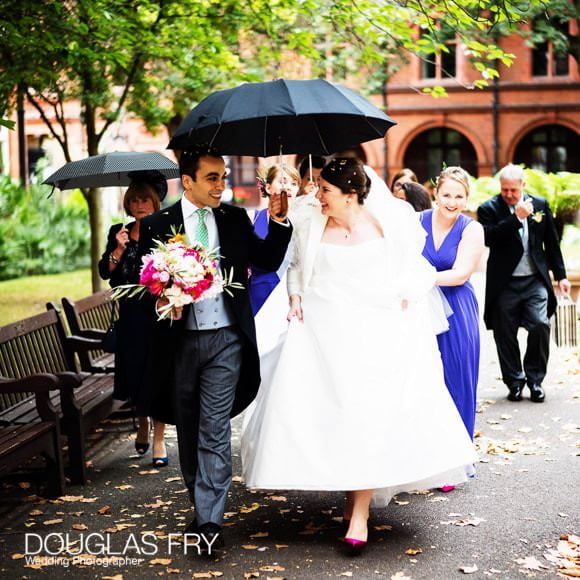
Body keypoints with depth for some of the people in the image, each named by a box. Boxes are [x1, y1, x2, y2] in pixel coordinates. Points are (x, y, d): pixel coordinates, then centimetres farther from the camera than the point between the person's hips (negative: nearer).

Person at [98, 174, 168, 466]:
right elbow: (105, 272, 2)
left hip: (160, 313, -3)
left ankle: (159, 439, 2)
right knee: (134, 371, 10)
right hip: (131, 316, 3)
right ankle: (142, 425, 35)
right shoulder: (119, 233, 8)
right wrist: (119, 249, -13)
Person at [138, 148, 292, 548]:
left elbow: (269, 261, 5)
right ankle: (201, 505, 31)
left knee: (215, 430, -8)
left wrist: (279, 221, -9)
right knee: (187, 431, 13)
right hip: (179, 340, 1)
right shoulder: (157, 225, 0)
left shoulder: (235, 219, 6)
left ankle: (210, 520, -8)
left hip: (224, 340, -1)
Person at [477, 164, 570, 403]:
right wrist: (517, 218, -22)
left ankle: (535, 379, 7)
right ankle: (515, 382, 20)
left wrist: (560, 275, 13)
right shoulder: (489, 209, -3)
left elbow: (551, 242, 13)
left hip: (535, 282, 1)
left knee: (540, 326, -11)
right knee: (505, 335, 4)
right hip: (504, 284, -1)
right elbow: (489, 239, -20)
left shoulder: (540, 204, 7)